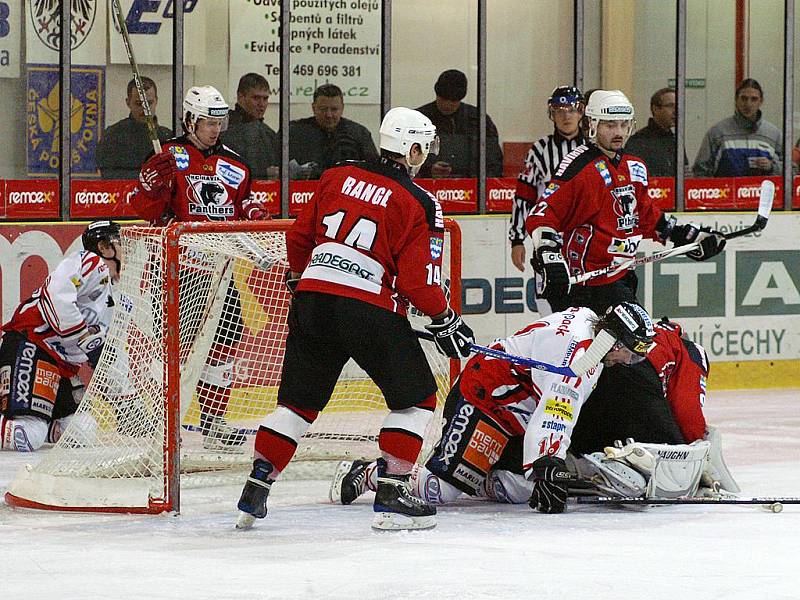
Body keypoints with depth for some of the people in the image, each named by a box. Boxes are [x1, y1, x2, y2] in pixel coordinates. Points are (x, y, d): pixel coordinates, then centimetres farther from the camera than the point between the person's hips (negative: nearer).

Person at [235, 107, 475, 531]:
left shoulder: (338, 177, 11)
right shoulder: (418, 203, -4)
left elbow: (299, 237, 17)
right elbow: (418, 280, -9)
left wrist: (301, 279, 35)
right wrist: (445, 320, 6)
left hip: (312, 300, 5)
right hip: (369, 309, -5)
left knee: (298, 399, 16)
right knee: (415, 396, 8)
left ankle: (255, 490, 12)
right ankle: (390, 496, 1)